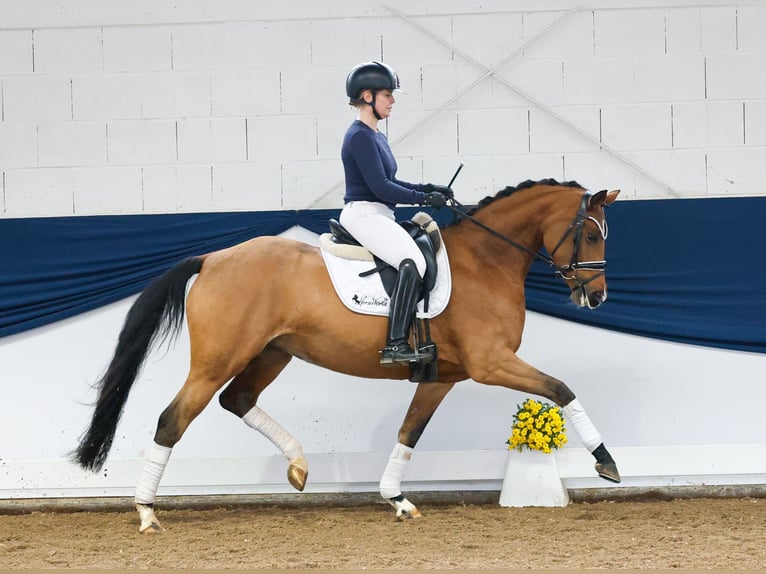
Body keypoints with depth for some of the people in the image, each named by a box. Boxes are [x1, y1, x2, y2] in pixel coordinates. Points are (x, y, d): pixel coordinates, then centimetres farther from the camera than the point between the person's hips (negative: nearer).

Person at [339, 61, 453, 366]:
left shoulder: (375, 136, 18)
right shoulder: (360, 137, -13)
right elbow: (380, 187, -19)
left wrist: (427, 188, 12)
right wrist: (425, 198, -13)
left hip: (379, 216, 11)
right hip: (363, 214, -11)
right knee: (412, 263, -29)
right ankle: (396, 346, -34)